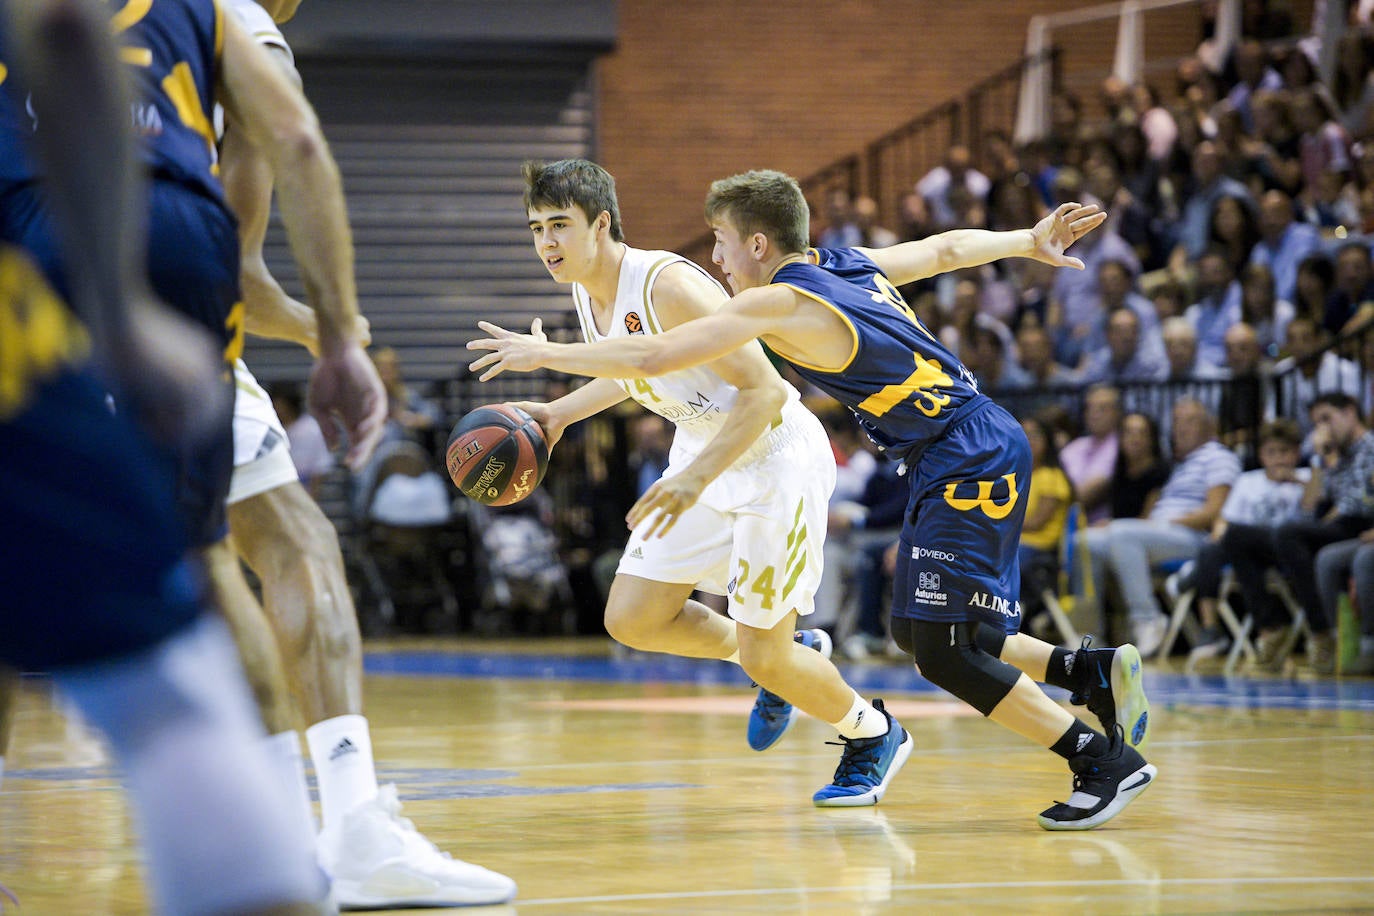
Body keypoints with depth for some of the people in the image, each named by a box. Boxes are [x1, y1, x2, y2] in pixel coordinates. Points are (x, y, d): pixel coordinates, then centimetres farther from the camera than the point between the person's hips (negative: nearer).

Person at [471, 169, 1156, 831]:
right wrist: (1029, 243, 40)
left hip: (971, 462, -10)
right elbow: (949, 248, 25)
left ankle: (1107, 761, -6)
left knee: (943, 651, -10)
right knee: (917, 631, 14)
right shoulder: (849, 264, 10)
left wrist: (544, 354, -3)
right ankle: (1094, 670, 19)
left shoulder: (780, 303, -14)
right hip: (965, 458, 10)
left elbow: (651, 357, -15)